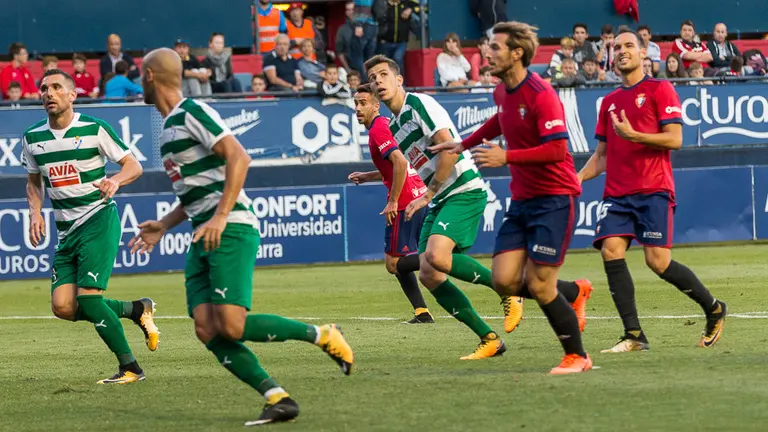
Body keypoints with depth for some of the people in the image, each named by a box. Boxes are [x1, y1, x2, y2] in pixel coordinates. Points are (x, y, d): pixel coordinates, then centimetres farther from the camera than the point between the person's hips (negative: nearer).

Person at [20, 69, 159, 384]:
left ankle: (130, 368, -5)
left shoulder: (94, 129, -7)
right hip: (66, 230, 6)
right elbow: (34, 181, 23)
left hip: (99, 220, -6)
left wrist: (115, 180, -24)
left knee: (88, 297, -18)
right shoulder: (33, 138, 7)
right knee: (63, 307, -7)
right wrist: (35, 213, 5)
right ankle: (137, 310, 15)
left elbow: (134, 166, -3)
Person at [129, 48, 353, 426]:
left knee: (232, 325, -20)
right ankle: (277, 399, -9)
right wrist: (164, 225, 23)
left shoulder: (192, 113, -8)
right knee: (207, 331, -7)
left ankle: (323, 336, -3)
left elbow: (239, 157, -19)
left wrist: (220, 217, -24)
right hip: (204, 238, 9)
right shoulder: (169, 125, 22)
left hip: (230, 232, -9)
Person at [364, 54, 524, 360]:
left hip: (464, 191, -9)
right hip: (439, 201, 9)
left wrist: (427, 195, -16)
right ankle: (489, 340, 2)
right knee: (428, 275, -3)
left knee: (436, 256, -28)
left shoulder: (419, 104, -8)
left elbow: (450, 150, -18)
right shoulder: (393, 127, 19)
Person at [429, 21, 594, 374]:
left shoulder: (541, 96, -18)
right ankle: (574, 293, 23)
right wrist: (465, 144, 34)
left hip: (553, 199, -8)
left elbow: (557, 149, -25)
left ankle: (577, 356, 8)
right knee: (505, 281, -2)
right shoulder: (502, 92, 8)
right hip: (522, 200, 8)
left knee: (538, 285, -10)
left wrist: (506, 157, -28)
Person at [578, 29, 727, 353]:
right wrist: (578, 177, 6)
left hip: (653, 191, -6)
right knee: (611, 251, -14)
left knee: (658, 261, -12)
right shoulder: (609, 102, 18)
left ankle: (713, 309, 12)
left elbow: (675, 139, -9)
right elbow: (601, 156, 22)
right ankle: (633, 336, -13)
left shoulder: (659, 90, 1)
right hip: (617, 193, 6)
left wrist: (632, 135, -18)